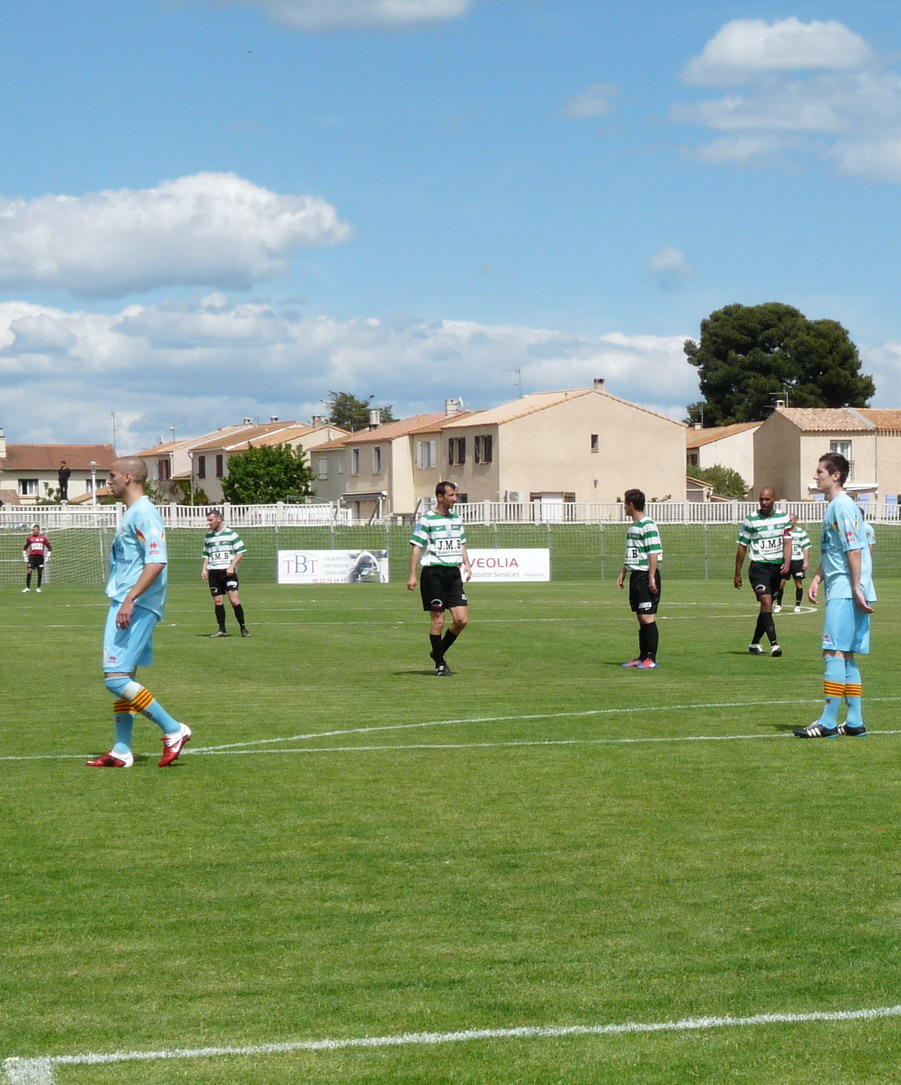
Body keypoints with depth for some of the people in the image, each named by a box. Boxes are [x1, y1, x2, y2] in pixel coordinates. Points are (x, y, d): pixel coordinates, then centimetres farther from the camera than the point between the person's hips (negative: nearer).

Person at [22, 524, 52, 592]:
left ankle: (38, 588, 10)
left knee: (40, 573, 1)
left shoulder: (43, 538, 5)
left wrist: (47, 556, 6)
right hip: (32, 556, 0)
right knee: (29, 571, -12)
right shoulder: (30, 538, 8)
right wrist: (25, 556, 9)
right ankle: (27, 587, -7)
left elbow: (49, 547, 12)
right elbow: (25, 548, 17)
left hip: (40, 557, 0)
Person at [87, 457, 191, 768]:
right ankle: (122, 751, 14)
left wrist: (129, 599, -28)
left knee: (116, 678, -14)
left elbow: (157, 562, -23)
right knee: (122, 679, 10)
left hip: (137, 607, -10)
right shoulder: (130, 514, 18)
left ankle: (174, 730, -8)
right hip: (124, 606, 10)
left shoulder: (144, 513, -14)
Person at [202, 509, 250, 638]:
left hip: (228, 571, -5)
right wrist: (204, 569, 9)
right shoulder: (208, 536, 14)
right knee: (218, 602, 3)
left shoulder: (231, 534, -1)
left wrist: (232, 566, -11)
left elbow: (241, 552, -2)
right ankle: (222, 630, 7)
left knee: (234, 599, -13)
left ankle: (243, 628, -6)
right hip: (213, 572, 5)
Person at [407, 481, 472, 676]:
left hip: (453, 573, 6)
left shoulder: (456, 519, 13)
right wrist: (412, 575, -12)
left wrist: (467, 564, 9)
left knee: (462, 619, -2)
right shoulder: (427, 520, -6)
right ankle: (440, 664, 8)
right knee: (438, 620, -3)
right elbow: (417, 547, -7)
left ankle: (440, 651, 20)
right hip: (434, 573, -6)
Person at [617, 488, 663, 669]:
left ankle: (651, 659, -6)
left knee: (647, 617, -8)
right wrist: (623, 574, 26)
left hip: (646, 575, -9)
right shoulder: (633, 526, 16)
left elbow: (654, 553, -17)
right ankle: (642, 657, 16)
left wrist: (651, 577, -21)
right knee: (640, 618, 12)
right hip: (636, 575, 9)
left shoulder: (647, 525, -13)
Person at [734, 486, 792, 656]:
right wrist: (738, 573, 4)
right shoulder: (750, 521, -5)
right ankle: (774, 644, -25)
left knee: (767, 606, 11)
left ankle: (755, 643, 25)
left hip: (777, 566, 4)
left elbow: (787, 542, 1)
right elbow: (742, 547, 1)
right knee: (766, 602, -19)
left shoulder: (783, 518, 5)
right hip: (759, 566, -4)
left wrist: (787, 562, -17)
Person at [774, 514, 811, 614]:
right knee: (781, 583, -5)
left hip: (797, 561, -2)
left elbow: (806, 548, 1)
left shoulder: (802, 533, 3)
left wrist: (806, 561, -6)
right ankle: (778, 605, 5)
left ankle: (797, 606, 11)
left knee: (799, 583, 2)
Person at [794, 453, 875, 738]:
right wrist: (817, 580, 16)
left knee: (834, 653, -11)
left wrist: (856, 587, -22)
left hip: (845, 592, -10)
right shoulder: (832, 506, 19)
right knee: (846, 656, 11)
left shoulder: (842, 506, -13)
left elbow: (854, 549, -19)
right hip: (839, 590, 10)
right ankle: (855, 722, 13)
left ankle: (828, 723, -11)